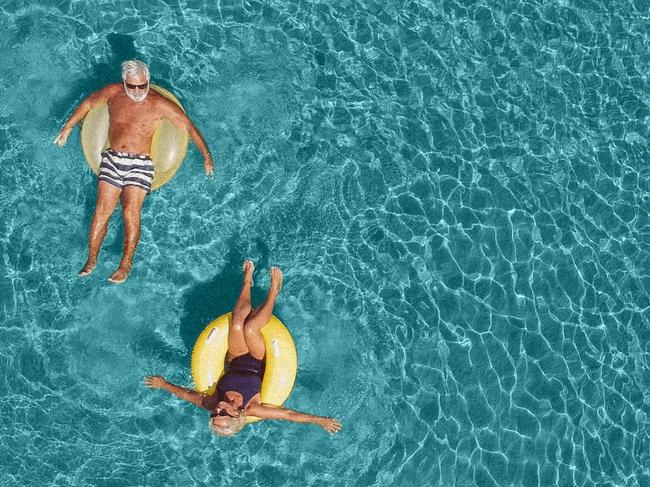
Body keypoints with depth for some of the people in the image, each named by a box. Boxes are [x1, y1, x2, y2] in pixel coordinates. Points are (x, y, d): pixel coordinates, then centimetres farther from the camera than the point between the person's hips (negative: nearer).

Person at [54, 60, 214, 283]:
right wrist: (68, 127, 24)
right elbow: (89, 103, 23)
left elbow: (188, 126, -3)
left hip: (140, 164, -3)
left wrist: (206, 155, -10)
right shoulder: (113, 92, 4)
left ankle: (126, 263, -3)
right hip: (112, 159, 3)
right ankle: (91, 259, 6)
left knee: (131, 211, -16)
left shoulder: (158, 103, -5)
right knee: (102, 209, -5)